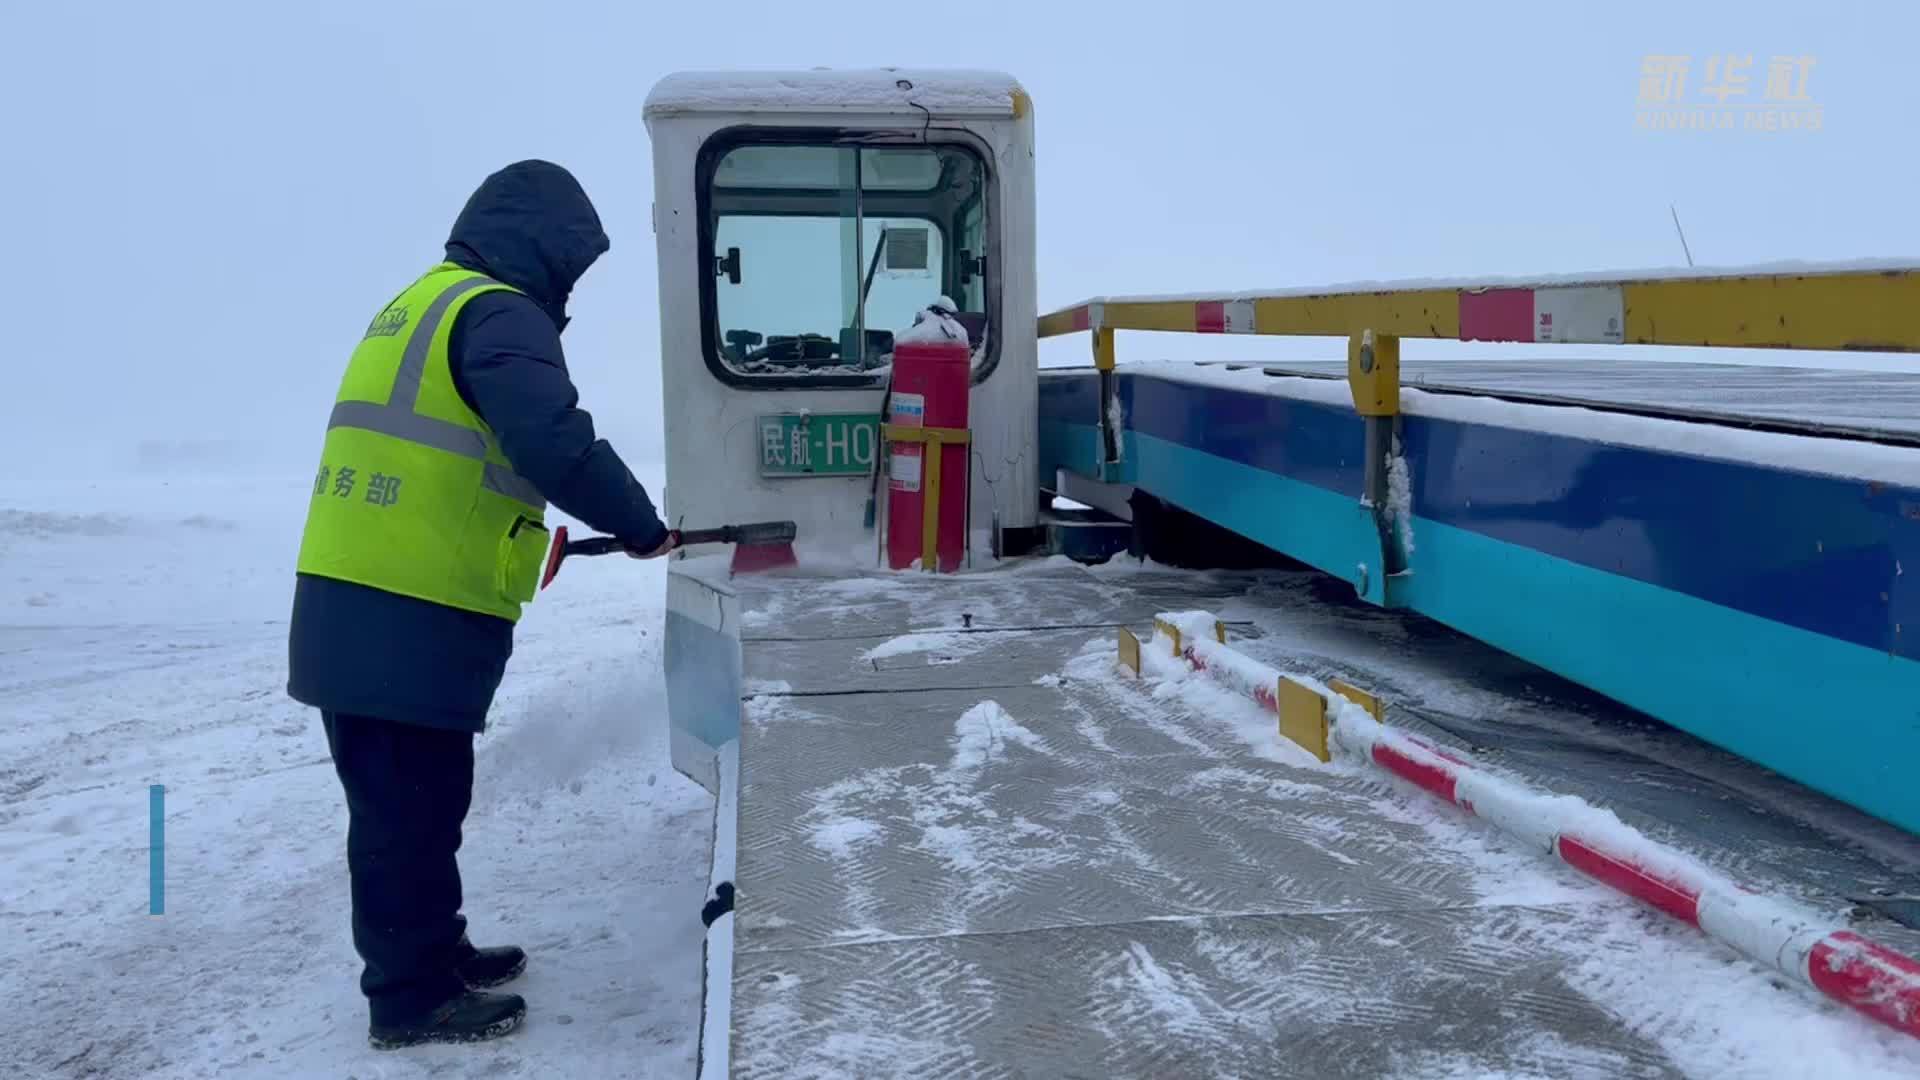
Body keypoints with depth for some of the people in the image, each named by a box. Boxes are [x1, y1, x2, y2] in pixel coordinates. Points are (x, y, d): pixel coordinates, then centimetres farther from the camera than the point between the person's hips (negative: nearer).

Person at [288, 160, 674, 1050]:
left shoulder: (420, 303, 21)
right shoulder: (499, 314, -10)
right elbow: (556, 444, -24)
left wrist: (516, 539, 21)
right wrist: (641, 528, -11)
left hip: (350, 609, 10)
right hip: (410, 624, -10)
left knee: (406, 801, 19)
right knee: (412, 806, 2)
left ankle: (433, 956, 33)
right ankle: (410, 997, 14)